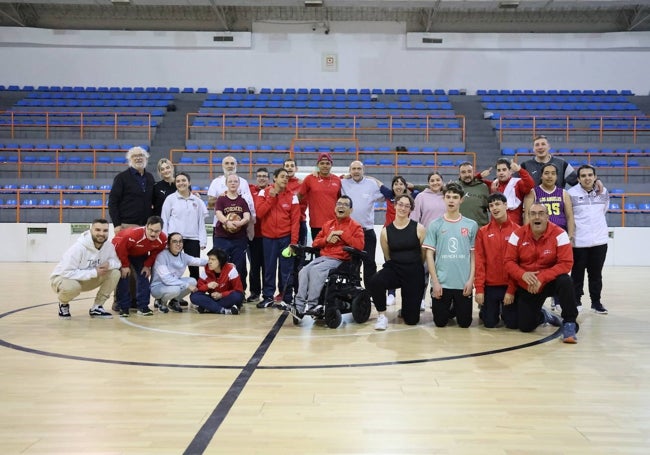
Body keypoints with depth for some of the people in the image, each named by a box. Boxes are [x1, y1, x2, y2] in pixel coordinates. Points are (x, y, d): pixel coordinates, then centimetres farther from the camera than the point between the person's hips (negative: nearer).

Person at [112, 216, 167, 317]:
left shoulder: (163, 239, -27)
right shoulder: (133, 234, -44)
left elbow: (155, 252, -6)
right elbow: (120, 248, -31)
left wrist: (147, 265, -11)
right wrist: (125, 265, -22)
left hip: (140, 254, 5)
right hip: (120, 250, -5)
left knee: (143, 275, -3)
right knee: (123, 276, -11)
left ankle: (143, 306, 5)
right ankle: (123, 307, -2)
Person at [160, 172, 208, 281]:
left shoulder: (197, 200, 9)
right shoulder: (170, 199, 2)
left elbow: (201, 221, 10)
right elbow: (164, 220, 2)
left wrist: (203, 241, 3)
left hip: (193, 239, 2)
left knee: (194, 268, 5)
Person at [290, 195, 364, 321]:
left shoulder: (355, 226, 6)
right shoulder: (327, 224, 21)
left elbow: (360, 245, -10)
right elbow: (315, 243, 21)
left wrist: (342, 234, -10)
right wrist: (327, 239, 0)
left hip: (339, 260, -5)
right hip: (323, 257, 5)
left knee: (316, 270, -31)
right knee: (303, 271, -23)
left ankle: (311, 305, -27)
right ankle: (299, 307, -26)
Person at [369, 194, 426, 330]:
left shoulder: (419, 229, -5)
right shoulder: (386, 231, -1)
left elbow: (424, 254, 4)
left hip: (414, 273, 0)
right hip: (394, 270, 0)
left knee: (412, 319, 1)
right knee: (375, 282, -36)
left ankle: (406, 308, 40)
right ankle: (382, 315, -11)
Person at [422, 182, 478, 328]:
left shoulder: (471, 225, 2)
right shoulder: (435, 225, 1)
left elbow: (474, 255, 5)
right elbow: (429, 254, 0)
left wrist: (471, 280, -4)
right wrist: (435, 281, -7)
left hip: (464, 283, 1)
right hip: (441, 283, 0)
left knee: (465, 323, 6)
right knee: (440, 322, 5)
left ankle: (455, 310, 37)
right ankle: (448, 310, 37)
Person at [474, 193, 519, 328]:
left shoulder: (517, 230, -3)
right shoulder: (483, 232, 1)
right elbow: (479, 262, -2)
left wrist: (511, 289, -10)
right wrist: (479, 288, -8)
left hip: (509, 286, -1)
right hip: (489, 286, 1)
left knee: (512, 323, 2)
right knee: (489, 323, 4)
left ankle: (504, 313, 34)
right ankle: (489, 311, 36)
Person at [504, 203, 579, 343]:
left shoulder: (559, 234, -15)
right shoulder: (518, 234, -8)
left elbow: (566, 263, -19)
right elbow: (509, 261, -6)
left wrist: (542, 278, -27)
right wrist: (523, 274, -26)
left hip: (550, 282, -2)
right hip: (526, 287, 2)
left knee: (565, 282, -37)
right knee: (525, 326, -4)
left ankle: (569, 324, -18)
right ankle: (543, 315, 34)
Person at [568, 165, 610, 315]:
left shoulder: (603, 192, 4)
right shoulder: (571, 193, -9)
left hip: (600, 240, 3)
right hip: (578, 241, -3)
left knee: (596, 273, 11)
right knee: (577, 273, 7)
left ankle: (596, 302, 22)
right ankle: (576, 301, 19)